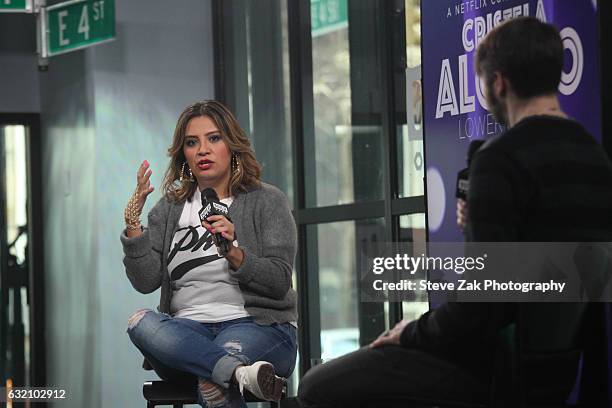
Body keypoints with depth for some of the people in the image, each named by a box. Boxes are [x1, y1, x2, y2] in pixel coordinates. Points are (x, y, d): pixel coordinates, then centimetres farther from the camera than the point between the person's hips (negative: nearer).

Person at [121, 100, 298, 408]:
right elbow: (145, 282, 3)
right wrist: (133, 223, -9)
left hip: (259, 327, -4)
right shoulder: (170, 209, 15)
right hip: (188, 331, 4)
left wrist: (233, 252, -18)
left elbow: (279, 282, -3)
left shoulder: (267, 201, 7)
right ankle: (241, 371, -45)